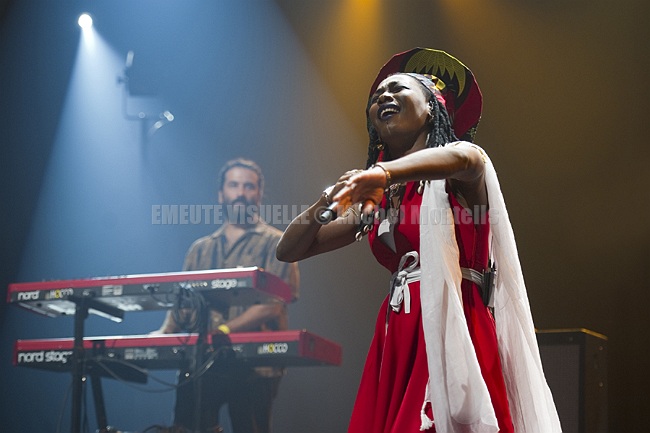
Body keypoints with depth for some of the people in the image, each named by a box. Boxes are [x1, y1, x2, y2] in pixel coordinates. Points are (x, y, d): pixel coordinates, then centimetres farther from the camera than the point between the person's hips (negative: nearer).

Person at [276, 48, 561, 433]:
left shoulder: (454, 175, 3)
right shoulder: (375, 201, 18)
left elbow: (465, 157, -24)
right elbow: (290, 250, 18)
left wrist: (383, 173, -37)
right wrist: (326, 203, -1)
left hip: (454, 332, -5)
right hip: (396, 344, 5)